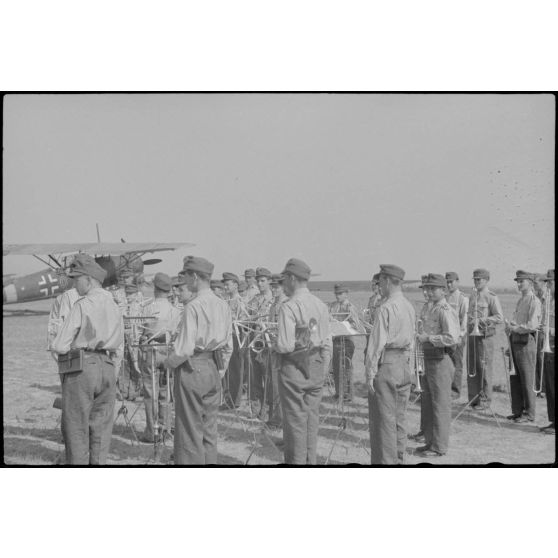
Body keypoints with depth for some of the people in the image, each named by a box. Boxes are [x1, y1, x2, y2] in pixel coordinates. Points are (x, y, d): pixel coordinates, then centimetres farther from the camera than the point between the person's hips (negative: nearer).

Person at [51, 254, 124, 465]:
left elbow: (60, 346, -10)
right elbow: (119, 349, 16)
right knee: (101, 431, 9)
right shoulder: (113, 306, 10)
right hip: (107, 368, 6)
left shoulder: (82, 305, -10)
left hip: (81, 368, -6)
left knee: (76, 430, 2)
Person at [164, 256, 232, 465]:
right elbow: (228, 346, 12)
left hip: (192, 370, -7)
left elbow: (185, 348, -19)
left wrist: (168, 362, -1)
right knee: (209, 430, 15)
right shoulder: (223, 305, 6)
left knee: (190, 430, 1)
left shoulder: (193, 307, -17)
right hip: (214, 370, 7)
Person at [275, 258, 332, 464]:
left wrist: (274, 346, 0)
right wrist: (323, 370, 17)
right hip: (316, 368, 7)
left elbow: (285, 345, -21)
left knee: (295, 420, 2)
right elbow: (327, 342, 10)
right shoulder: (321, 305, 6)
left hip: (294, 368, -6)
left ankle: (295, 461, 8)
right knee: (311, 418, 14)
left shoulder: (289, 307, -16)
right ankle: (310, 461, 20)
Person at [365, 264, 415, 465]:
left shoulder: (386, 308, -16)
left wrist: (370, 373, -14)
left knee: (383, 420, -1)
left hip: (386, 365, -8)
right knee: (399, 419, 15)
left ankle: (385, 461, 2)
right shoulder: (409, 307, 8)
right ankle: (398, 460, 23)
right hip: (404, 365, 8)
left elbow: (377, 342, -17)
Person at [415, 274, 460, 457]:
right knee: (428, 402, 16)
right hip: (430, 359, 10)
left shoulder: (446, 311, -15)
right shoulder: (431, 309, 16)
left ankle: (439, 447, 4)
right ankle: (430, 442, 28)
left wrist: (428, 338, -21)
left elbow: (452, 338, -24)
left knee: (441, 404, -3)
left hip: (441, 361, -10)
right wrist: (422, 337, 11)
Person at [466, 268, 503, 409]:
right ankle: (473, 398, 16)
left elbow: (499, 318, -14)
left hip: (485, 335, -7)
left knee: (484, 368, -3)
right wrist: (469, 321, 6)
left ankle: (485, 399, 5)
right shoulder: (472, 296, 15)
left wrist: (481, 320, -19)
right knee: (471, 368, 8)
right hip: (471, 334, 7)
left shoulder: (492, 297, -7)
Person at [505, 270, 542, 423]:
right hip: (515, 341, 8)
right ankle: (518, 411, 19)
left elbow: (533, 325, -19)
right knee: (515, 378, 11)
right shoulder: (520, 301, 18)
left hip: (526, 342, -8)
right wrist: (509, 327, 2)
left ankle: (529, 414, 3)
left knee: (527, 380, -4)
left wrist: (515, 328, -14)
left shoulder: (534, 301, -9)